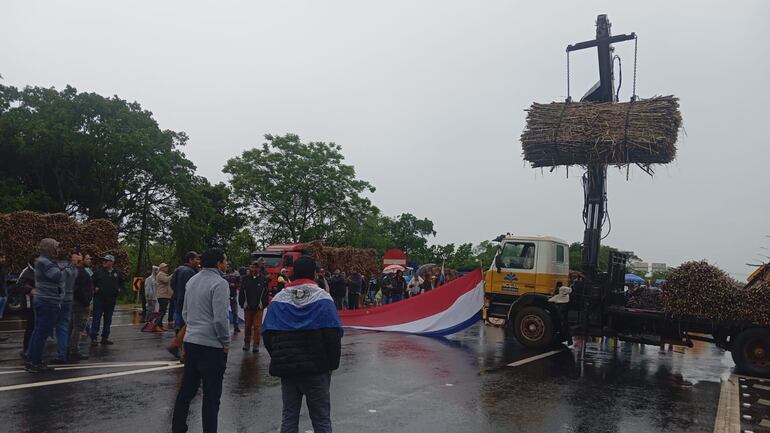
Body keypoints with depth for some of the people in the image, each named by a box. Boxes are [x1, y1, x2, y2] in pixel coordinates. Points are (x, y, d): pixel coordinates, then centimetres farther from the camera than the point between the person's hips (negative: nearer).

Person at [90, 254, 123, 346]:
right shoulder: (99, 272, -1)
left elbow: (121, 282, 23)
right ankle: (93, 338, -2)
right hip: (99, 298, -3)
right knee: (96, 318, -5)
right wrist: (95, 288, -9)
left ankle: (105, 338, 18)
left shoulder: (117, 273, 7)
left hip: (111, 300, 3)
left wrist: (118, 289, 10)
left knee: (108, 319, 10)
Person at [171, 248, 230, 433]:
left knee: (187, 388, 18)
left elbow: (185, 312, 16)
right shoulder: (219, 283, -16)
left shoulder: (192, 281, 10)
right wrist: (226, 342, -9)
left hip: (190, 341, 8)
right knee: (211, 395, 1)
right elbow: (220, 318, -20)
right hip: (212, 345, -8)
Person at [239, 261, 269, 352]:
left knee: (257, 326, -1)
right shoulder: (245, 279, 4)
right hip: (247, 307, 2)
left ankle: (256, 345, 5)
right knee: (247, 326, 10)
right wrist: (242, 304, -1)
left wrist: (264, 304, -3)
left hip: (258, 307, -2)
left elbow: (266, 293, 3)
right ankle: (246, 343, 23)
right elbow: (241, 293, 5)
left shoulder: (263, 279, 1)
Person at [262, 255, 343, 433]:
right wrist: (333, 363, 1)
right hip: (317, 368, -3)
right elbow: (333, 335, -10)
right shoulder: (323, 298, -8)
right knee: (321, 418, 8)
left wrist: (278, 359, 14)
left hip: (286, 367, 3)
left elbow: (267, 335, 2)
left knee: (288, 416, 14)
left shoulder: (278, 300, 2)